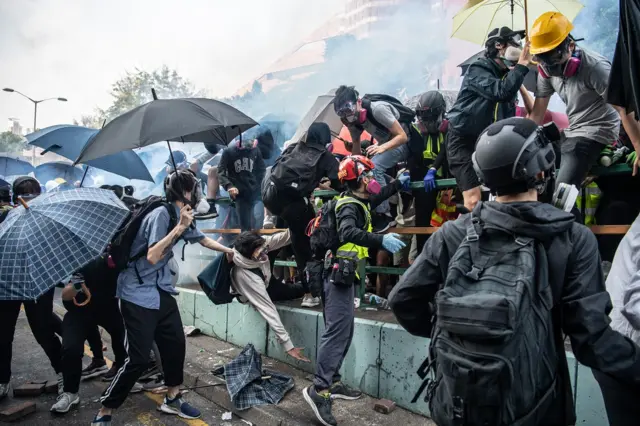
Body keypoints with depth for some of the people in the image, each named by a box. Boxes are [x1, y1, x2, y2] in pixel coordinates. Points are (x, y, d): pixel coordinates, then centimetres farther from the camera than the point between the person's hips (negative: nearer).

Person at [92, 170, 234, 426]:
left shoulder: (180, 216, 7)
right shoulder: (161, 214, -20)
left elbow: (202, 239, 23)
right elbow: (152, 257, -27)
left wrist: (231, 251, 32)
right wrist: (179, 228, -28)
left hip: (161, 291, 9)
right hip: (138, 294, -9)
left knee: (176, 344, 10)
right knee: (138, 359, -7)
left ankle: (172, 399, 29)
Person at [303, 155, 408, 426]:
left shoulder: (357, 202, 14)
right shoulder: (350, 206, -16)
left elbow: (378, 197, 35)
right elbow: (349, 233, -36)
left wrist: (398, 184, 39)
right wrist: (380, 240, -46)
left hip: (344, 275, 10)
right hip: (340, 275, -10)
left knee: (343, 331, 12)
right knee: (337, 332, -12)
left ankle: (333, 383, 20)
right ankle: (319, 389, -10)